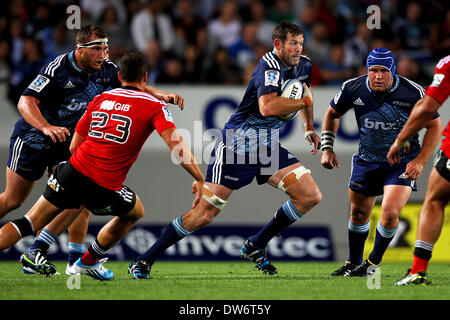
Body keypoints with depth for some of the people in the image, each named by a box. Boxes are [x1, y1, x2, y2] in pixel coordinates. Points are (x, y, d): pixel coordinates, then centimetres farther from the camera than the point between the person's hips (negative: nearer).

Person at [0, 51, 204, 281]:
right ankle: (88, 261, 35)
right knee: (135, 213, 29)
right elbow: (176, 145, -9)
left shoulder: (100, 99, 16)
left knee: (28, 223, 8)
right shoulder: (154, 106, 4)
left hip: (74, 170, 3)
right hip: (105, 188, -3)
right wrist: (199, 179, -5)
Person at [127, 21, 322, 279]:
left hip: (269, 146, 8)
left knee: (311, 197, -3)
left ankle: (255, 247, 10)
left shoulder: (303, 65, 7)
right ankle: (144, 262, 0)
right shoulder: (270, 66, -19)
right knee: (205, 214, -12)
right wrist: (305, 101, -22)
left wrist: (309, 128, 20)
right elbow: (267, 107, -35)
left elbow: (304, 92, 31)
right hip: (237, 144, -8)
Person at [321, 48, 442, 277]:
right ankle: (353, 264, 37)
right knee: (358, 213, 13)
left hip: (403, 161, -3)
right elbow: (332, 114, 8)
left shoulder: (413, 93, -21)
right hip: (367, 161, 3)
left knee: (390, 213, -20)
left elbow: (434, 125, -8)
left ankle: (373, 262, 4)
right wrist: (327, 148, 0)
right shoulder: (353, 89, -13)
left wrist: (420, 161, -15)